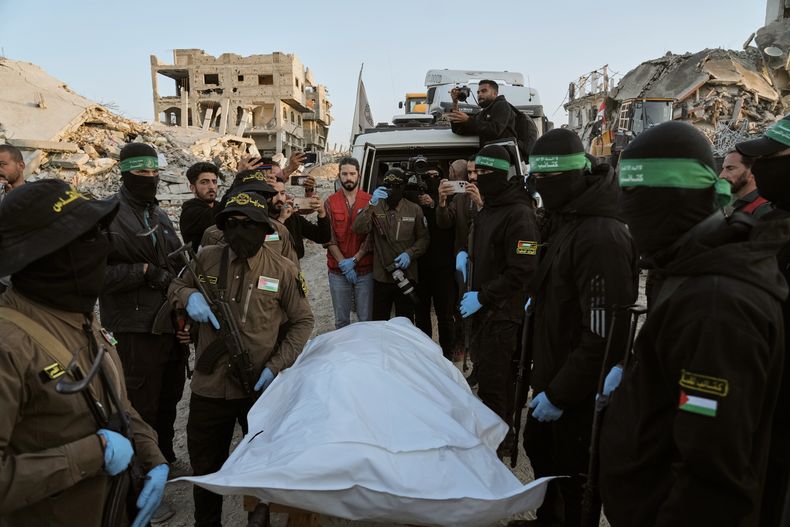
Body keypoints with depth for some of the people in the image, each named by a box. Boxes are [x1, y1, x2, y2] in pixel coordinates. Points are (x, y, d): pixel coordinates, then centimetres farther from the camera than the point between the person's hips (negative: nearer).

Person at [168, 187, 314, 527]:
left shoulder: (283, 269, -8)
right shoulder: (206, 259, -4)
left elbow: (302, 322, -2)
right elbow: (176, 286, 13)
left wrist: (277, 365, -12)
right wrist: (189, 295, -11)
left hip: (261, 387, -1)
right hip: (209, 387, 2)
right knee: (205, 469, 19)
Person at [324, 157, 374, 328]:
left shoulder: (369, 201, 1)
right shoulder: (330, 202, 3)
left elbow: (371, 236, -3)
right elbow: (329, 237, -2)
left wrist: (354, 260, -11)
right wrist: (343, 264, -11)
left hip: (365, 270, -1)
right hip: (338, 271, 1)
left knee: (366, 319, 5)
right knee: (341, 320, 9)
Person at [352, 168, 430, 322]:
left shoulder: (414, 209, 2)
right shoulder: (375, 208, 2)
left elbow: (424, 238, 3)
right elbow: (358, 229, -13)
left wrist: (410, 253, -14)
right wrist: (371, 204, -25)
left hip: (407, 276, 0)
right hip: (381, 277, 0)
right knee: (379, 323, 11)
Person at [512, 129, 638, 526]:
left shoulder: (602, 236, -26)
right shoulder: (563, 222, 7)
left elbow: (602, 334, -27)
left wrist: (560, 393, -21)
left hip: (578, 393, -10)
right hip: (551, 375, 10)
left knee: (572, 477, 8)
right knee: (539, 450, 26)